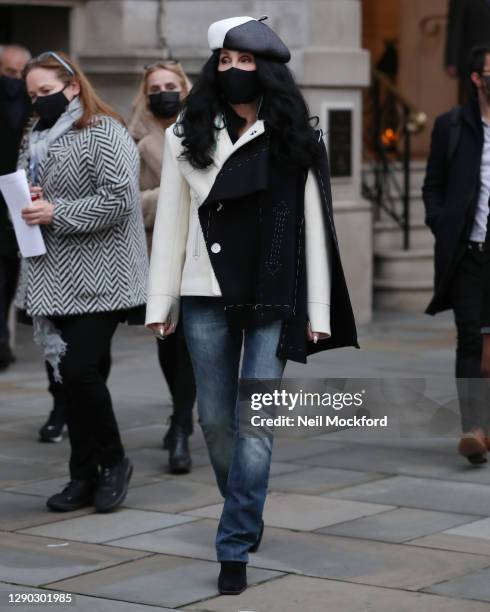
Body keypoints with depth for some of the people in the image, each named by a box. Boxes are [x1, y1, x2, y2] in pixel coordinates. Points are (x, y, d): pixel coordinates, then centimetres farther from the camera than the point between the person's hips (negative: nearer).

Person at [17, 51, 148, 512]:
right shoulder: (37, 139, 18)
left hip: (98, 281, -8)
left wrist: (57, 213, -18)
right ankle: (84, 478, 14)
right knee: (71, 374, 8)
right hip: (56, 280, 8)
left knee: (81, 370, -12)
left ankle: (113, 461, 8)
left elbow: (119, 198, -18)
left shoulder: (104, 133, -8)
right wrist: (27, 202, 0)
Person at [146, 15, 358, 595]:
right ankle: (244, 511, 35)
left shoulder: (296, 140, 1)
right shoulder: (188, 135, 5)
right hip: (207, 296, 2)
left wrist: (318, 310, -4)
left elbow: (314, 227, 0)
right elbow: (170, 222, 4)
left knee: (255, 424, -5)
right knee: (215, 418, 10)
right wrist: (160, 302, 0)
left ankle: (235, 549, 1)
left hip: (274, 300, -2)